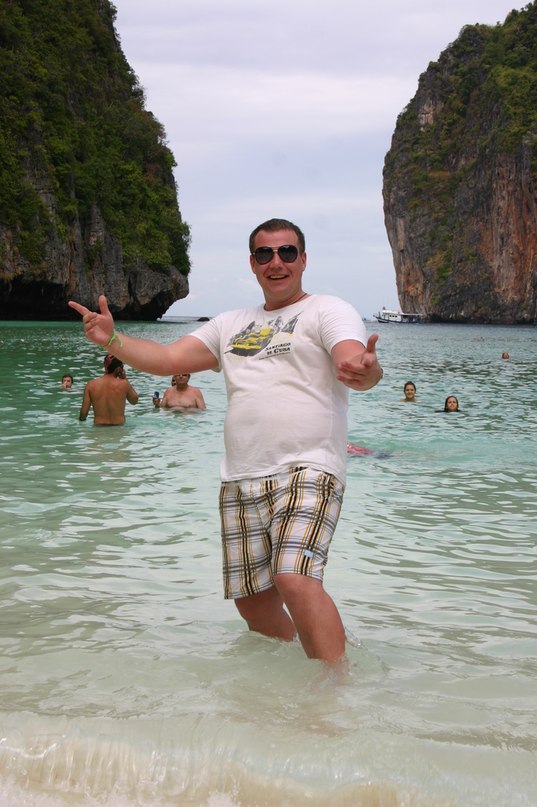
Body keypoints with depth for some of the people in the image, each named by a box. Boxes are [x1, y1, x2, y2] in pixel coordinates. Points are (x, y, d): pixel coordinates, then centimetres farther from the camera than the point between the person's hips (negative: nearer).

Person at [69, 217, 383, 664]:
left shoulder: (328, 310, 3)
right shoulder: (231, 324, 22)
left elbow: (356, 363, -15)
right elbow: (168, 359, 17)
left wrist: (365, 370, -40)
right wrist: (112, 339, 0)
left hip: (307, 471, -6)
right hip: (240, 481, 7)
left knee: (295, 579, -26)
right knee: (253, 601, 7)